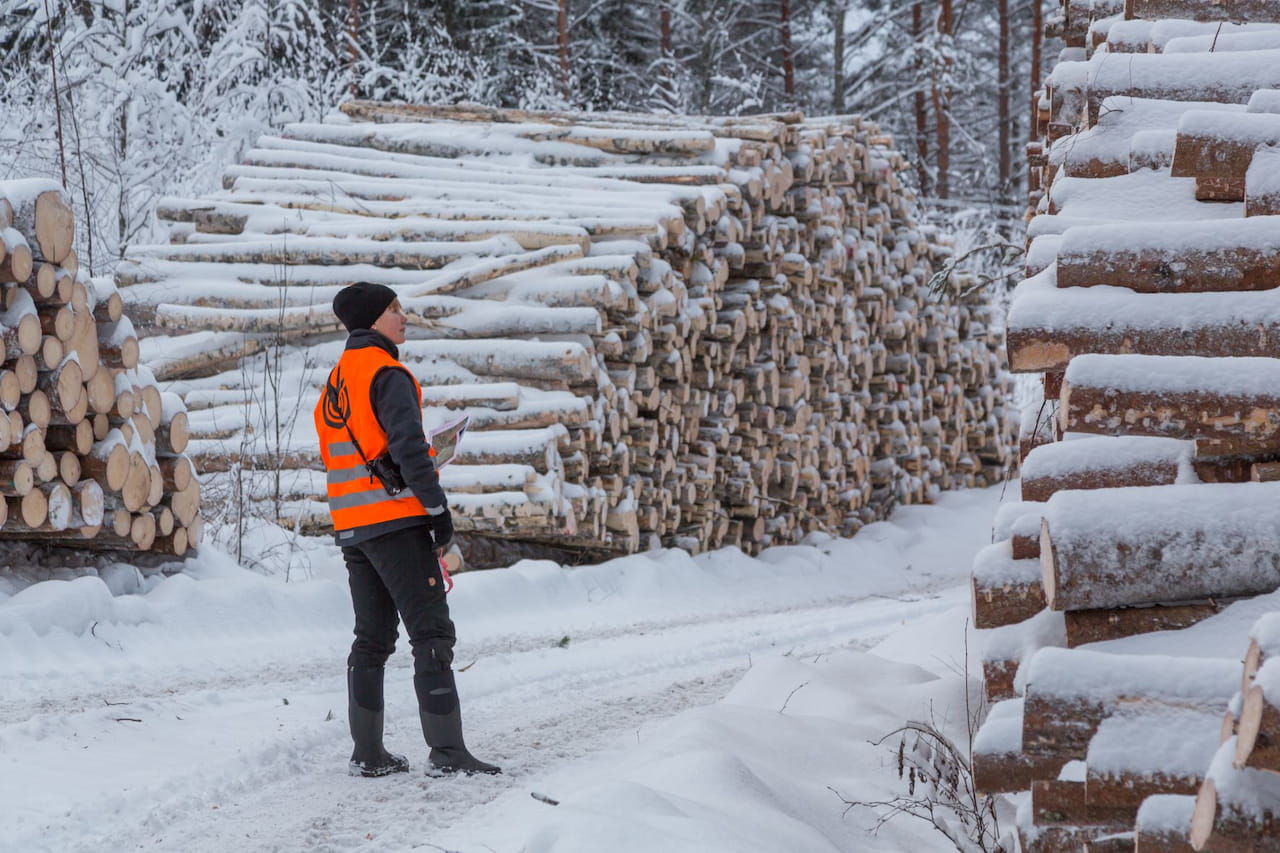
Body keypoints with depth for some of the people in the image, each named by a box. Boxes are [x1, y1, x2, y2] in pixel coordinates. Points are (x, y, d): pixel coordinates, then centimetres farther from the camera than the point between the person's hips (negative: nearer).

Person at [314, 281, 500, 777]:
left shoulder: (335, 383, 17)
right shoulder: (387, 374, -11)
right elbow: (408, 447, -19)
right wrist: (437, 508, -16)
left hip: (351, 527, 9)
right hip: (396, 519, -9)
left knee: (372, 638, 13)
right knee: (432, 634, -8)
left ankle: (368, 753, 12)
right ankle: (447, 750, -13)